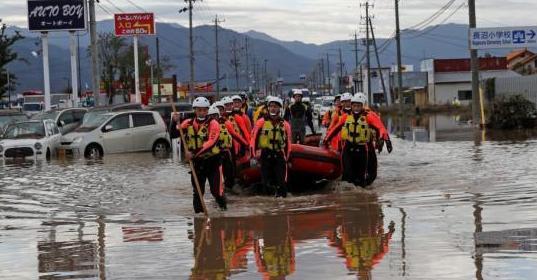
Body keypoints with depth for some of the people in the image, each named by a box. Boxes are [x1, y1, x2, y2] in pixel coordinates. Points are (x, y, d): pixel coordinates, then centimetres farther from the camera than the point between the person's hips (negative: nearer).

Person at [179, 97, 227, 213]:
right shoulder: (188, 123, 3)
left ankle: (224, 210, 22)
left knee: (216, 190, -3)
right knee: (197, 191, 10)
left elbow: (211, 142, -24)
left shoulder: (213, 124, -10)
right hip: (197, 162, 4)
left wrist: (194, 153, -33)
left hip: (212, 161, -4)